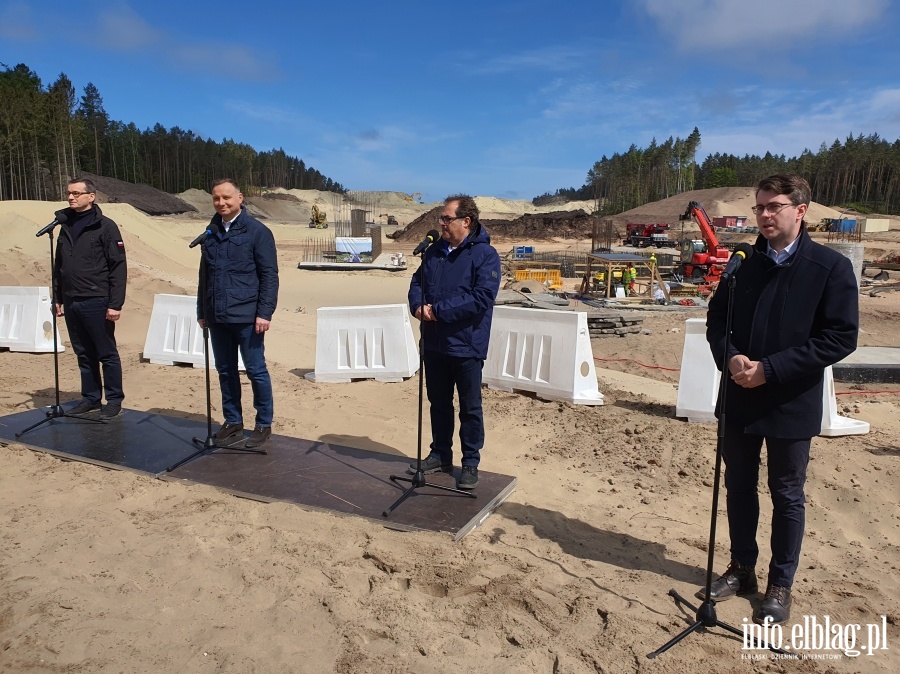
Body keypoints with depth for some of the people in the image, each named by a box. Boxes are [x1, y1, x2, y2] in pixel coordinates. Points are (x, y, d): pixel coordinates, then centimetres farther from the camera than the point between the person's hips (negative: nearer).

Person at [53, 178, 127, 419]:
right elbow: (58, 266, 18)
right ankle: (91, 398, 23)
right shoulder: (66, 226, 13)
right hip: (71, 302, 6)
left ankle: (114, 400, 11)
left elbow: (119, 267, -10)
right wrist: (57, 298, 14)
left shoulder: (105, 227, -6)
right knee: (84, 354, 13)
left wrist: (115, 303, -15)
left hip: (96, 302, -6)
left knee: (107, 354, 2)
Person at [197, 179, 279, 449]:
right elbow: (204, 275, 18)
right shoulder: (211, 233, 12)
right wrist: (202, 311, 17)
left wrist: (264, 313, -14)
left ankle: (264, 424, 16)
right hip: (217, 317, 6)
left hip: (246, 317, -5)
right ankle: (233, 422, 25)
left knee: (256, 371, 3)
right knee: (226, 371, 13)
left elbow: (270, 275, -8)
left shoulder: (257, 231, -5)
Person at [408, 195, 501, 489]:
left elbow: (481, 299, -22)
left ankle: (471, 463, 20)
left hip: (466, 346, -6)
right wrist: (418, 306, -11)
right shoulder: (434, 250, 9)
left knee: (470, 408, 7)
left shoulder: (485, 255, -12)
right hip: (434, 344, 6)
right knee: (439, 403, 17)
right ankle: (440, 455, 32)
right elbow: (417, 282, 12)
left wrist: (438, 310, -22)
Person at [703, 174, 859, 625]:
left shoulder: (831, 267, -9)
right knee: (739, 486, 15)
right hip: (740, 399, 4)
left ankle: (780, 584, 28)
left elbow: (840, 338, -13)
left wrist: (769, 369, -20)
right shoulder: (744, 263, 4)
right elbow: (717, 318, 9)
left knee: (787, 495, 10)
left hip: (791, 405, -4)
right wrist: (730, 358, -12)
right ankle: (741, 569, 34)